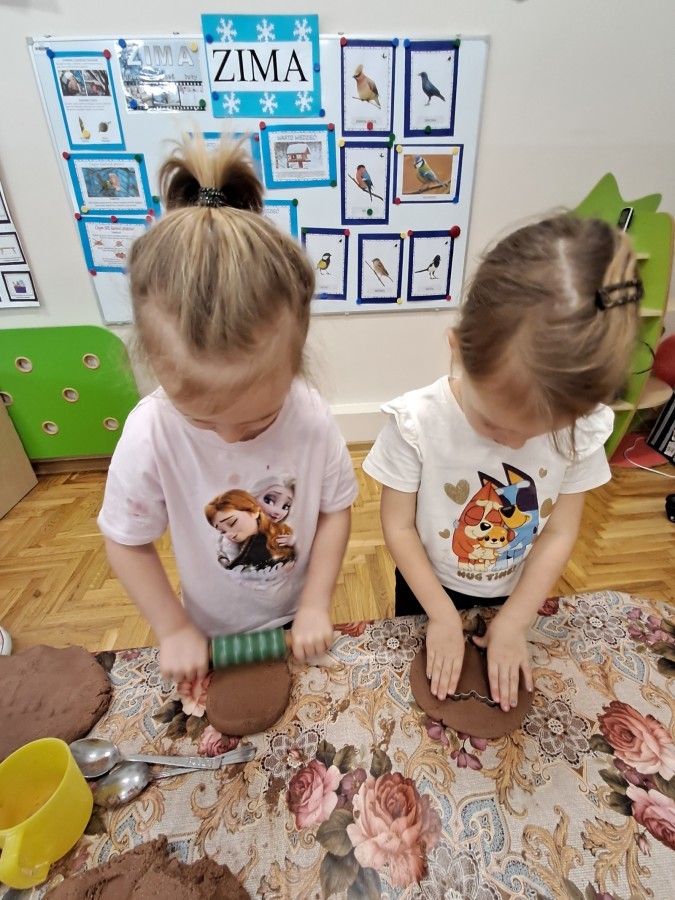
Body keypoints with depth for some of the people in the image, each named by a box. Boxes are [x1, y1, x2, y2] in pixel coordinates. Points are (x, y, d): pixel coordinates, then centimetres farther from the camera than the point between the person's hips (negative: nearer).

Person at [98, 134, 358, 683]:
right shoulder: (149, 436, -29)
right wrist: (175, 630, -10)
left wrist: (316, 605, -14)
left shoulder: (312, 418, -28)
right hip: (213, 632, 1)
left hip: (297, 620, 0)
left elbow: (335, 509, -14)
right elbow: (126, 539, -14)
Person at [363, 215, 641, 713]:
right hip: (429, 591, -1)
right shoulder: (416, 422, -31)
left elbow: (560, 533, -14)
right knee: (422, 684, 28)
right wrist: (442, 615, -16)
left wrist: (514, 621, -12)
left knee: (504, 680, 31)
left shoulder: (585, 427, -23)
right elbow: (399, 526, -21)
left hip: (516, 596, 2)